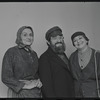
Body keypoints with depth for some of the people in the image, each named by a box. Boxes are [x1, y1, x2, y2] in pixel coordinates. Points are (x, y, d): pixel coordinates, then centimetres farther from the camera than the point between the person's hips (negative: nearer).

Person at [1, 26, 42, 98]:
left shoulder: (34, 54, 10)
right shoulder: (11, 52, -6)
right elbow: (6, 77, -11)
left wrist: (39, 81, -2)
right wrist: (26, 85, -16)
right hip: (19, 93, -5)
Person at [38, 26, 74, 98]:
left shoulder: (64, 55, 13)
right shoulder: (44, 58, -11)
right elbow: (46, 84, -16)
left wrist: (73, 95, 7)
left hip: (70, 95, 7)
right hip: (56, 95, -7)